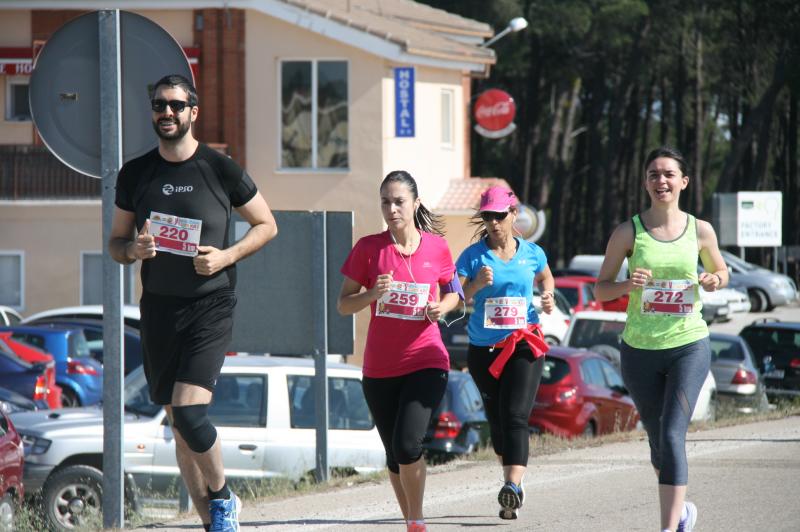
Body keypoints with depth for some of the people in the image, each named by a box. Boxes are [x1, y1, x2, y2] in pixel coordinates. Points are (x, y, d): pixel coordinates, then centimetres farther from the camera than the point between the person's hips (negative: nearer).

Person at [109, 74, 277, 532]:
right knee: (179, 424, 7)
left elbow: (267, 225, 6)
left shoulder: (221, 169, -3)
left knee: (189, 412, -19)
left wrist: (227, 256, -10)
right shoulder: (135, 175, 6)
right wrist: (133, 250, -10)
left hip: (211, 305, -4)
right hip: (158, 307, 4)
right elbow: (116, 242, 14)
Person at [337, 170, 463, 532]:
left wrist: (442, 307, -6)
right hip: (379, 368, 2)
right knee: (395, 456, 9)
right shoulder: (368, 248, -1)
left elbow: (452, 293, 16)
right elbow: (344, 305, 2)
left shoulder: (436, 247, 0)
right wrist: (373, 294, -17)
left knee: (408, 445, -19)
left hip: (426, 364, -2)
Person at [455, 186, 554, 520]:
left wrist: (549, 298, 5)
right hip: (484, 349, 2)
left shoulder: (532, 253, 4)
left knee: (515, 416, -17)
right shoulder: (473, 256, -1)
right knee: (497, 421, 10)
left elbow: (546, 277, 25)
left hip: (524, 344, -1)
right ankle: (513, 481, 29)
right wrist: (477, 285, -24)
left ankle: (513, 487, -27)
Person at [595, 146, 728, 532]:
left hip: (689, 346, -1)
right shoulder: (628, 233, -3)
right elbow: (600, 288, 2)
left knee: (672, 435, -16)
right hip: (640, 351, 1)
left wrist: (715, 281, -6)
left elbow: (720, 270, 18)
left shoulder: (700, 231, 0)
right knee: (658, 442, 12)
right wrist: (628, 285, -19)